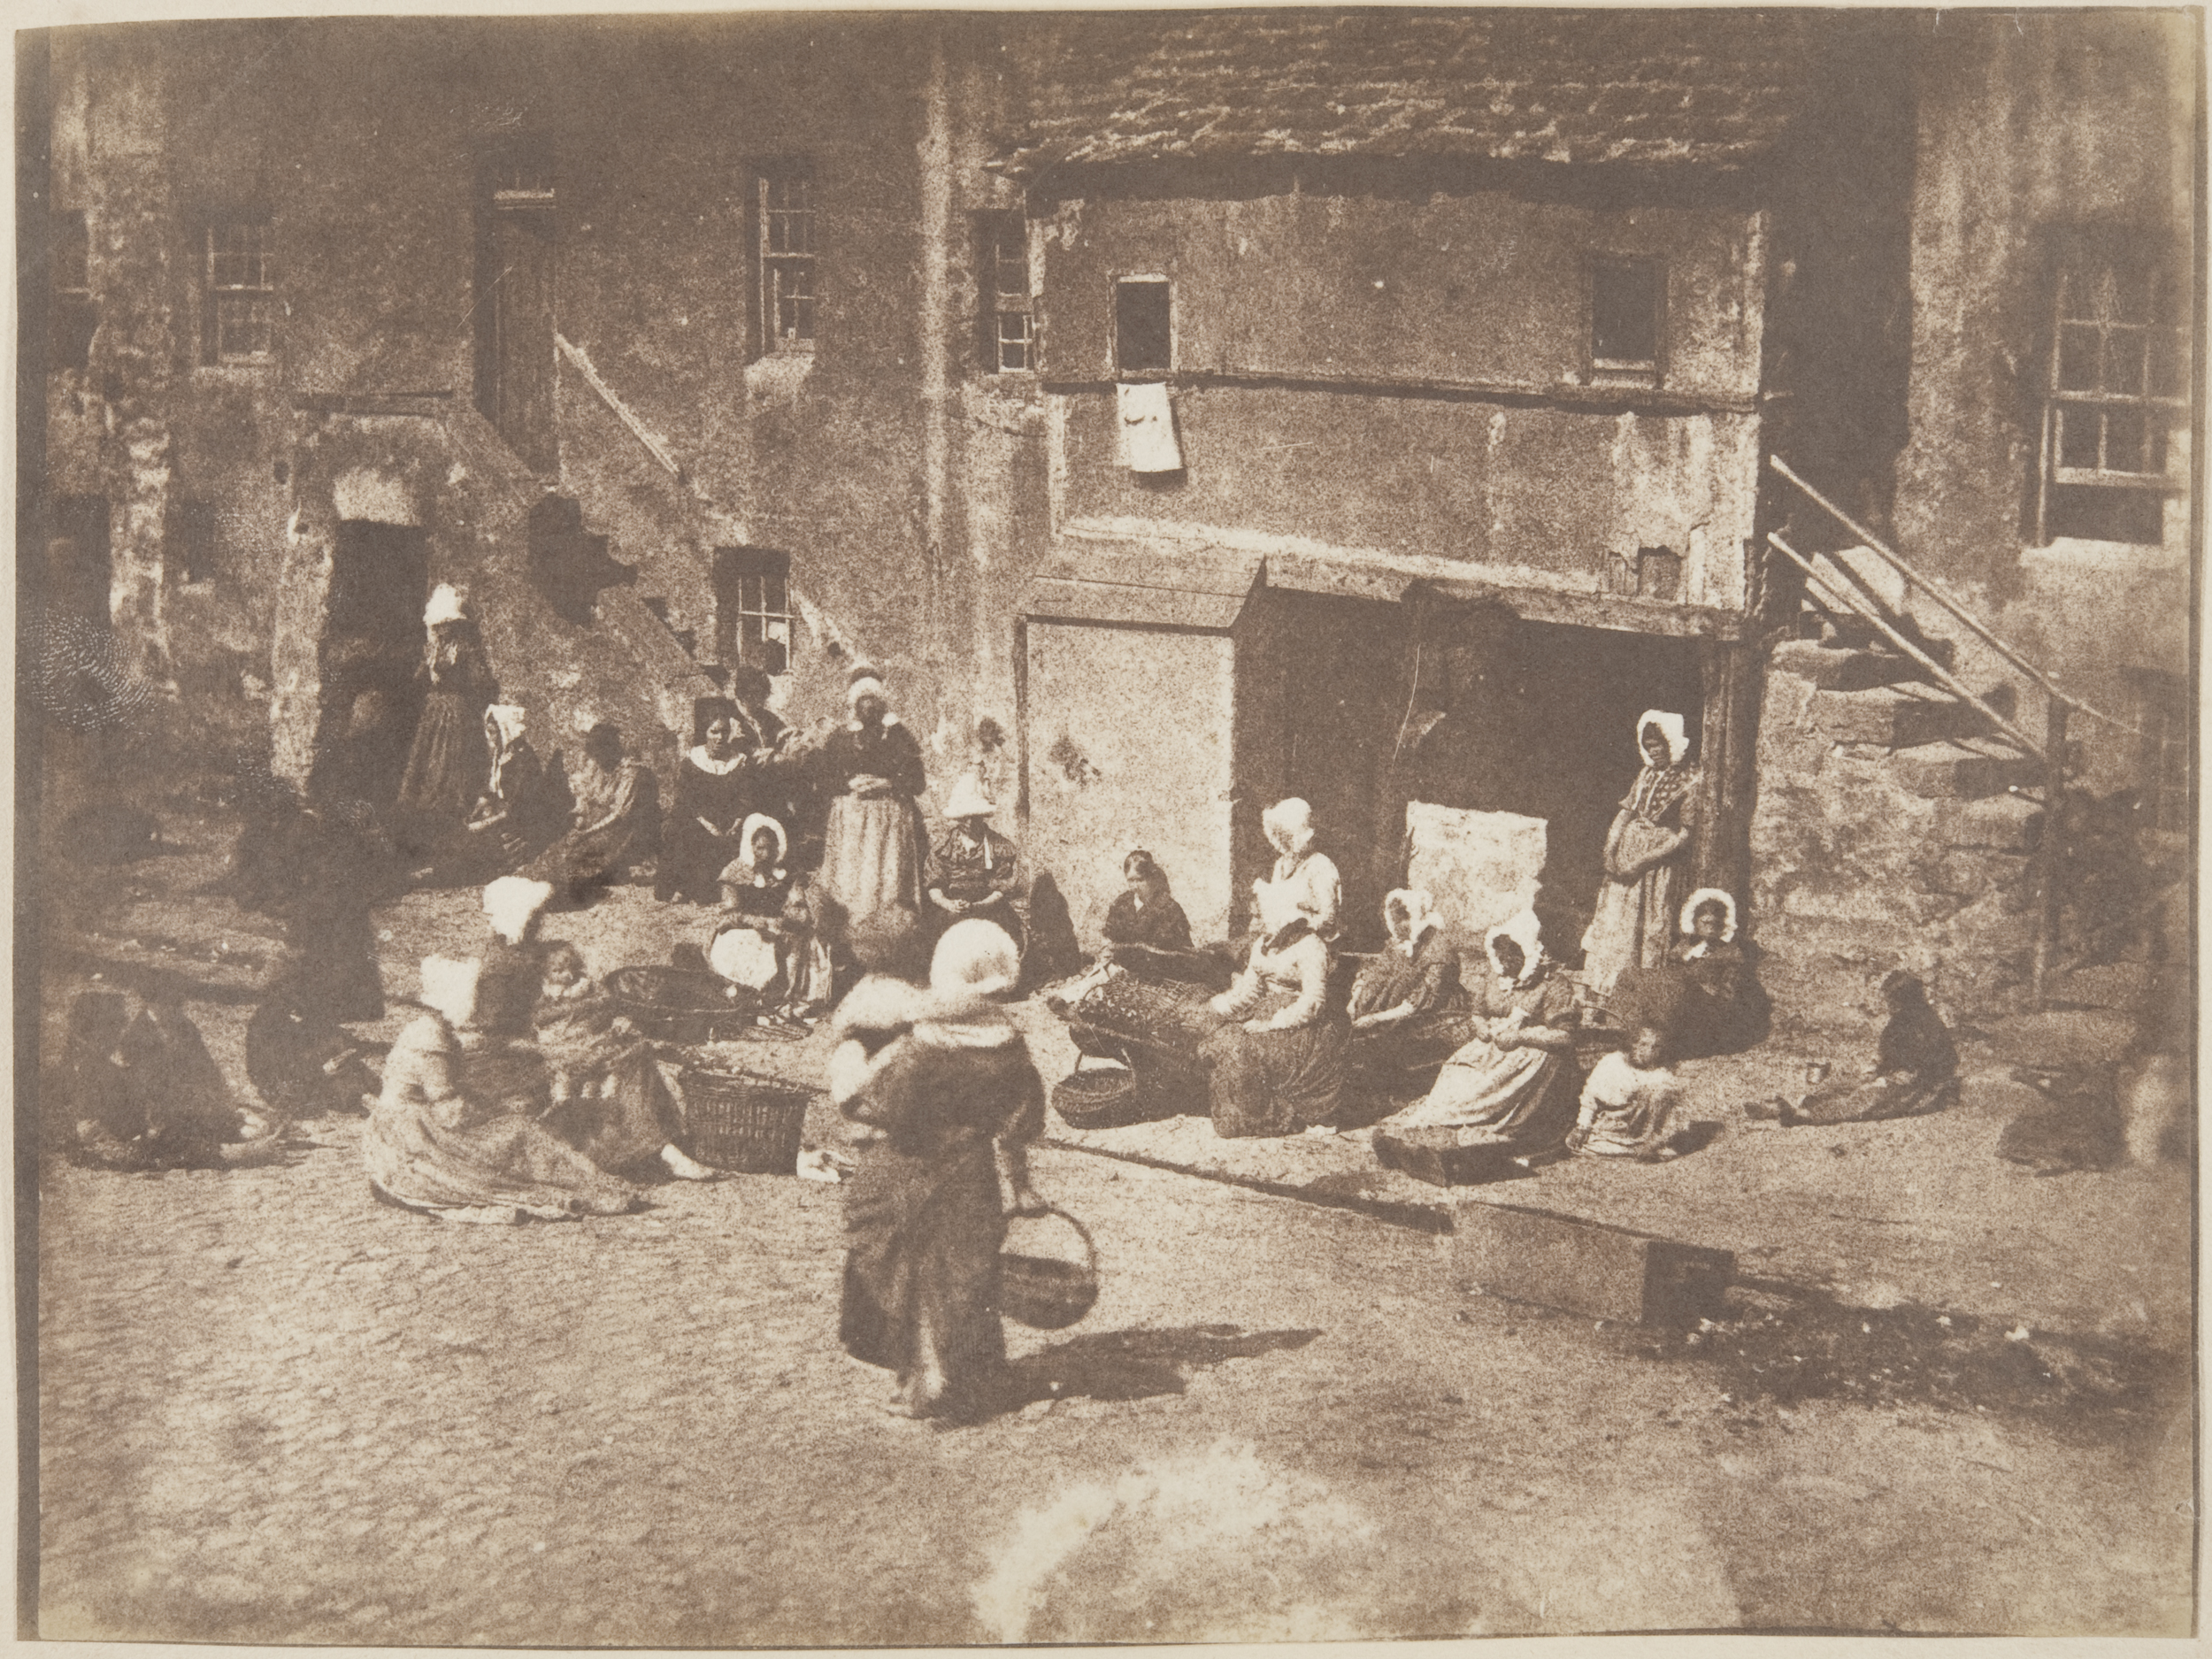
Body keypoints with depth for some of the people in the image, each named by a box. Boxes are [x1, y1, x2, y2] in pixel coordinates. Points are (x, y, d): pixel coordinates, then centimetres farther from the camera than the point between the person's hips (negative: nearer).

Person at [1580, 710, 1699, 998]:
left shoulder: (1689, 781, -8)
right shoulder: (1646, 775, 10)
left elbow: (1684, 835, -11)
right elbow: (1625, 812, 14)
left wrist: (1644, 861, -14)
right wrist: (1610, 850, -1)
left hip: (1659, 863, -6)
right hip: (1626, 855, 6)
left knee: (1650, 929, -1)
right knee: (1612, 920, 6)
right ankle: (1604, 992, 14)